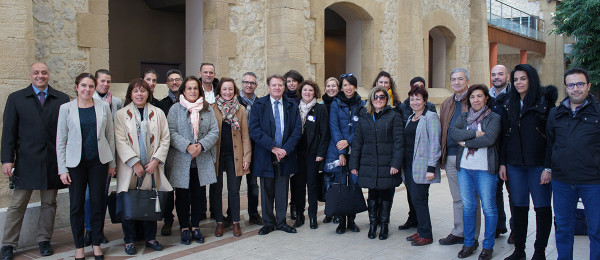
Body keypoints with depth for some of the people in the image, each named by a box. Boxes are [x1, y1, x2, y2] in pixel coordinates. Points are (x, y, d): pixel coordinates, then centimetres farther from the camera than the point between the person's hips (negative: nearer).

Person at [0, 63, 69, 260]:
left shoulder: (62, 99, 4)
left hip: (53, 162, 1)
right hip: (25, 161, -1)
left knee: (49, 203, 10)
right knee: (17, 205, 5)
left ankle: (44, 240, 23)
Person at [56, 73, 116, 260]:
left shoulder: (103, 107, 4)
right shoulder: (66, 108, 1)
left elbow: (110, 136, 8)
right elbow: (60, 141, 2)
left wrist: (112, 162, 6)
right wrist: (62, 169, -3)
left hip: (98, 161, 1)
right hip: (75, 162, -1)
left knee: (98, 203, 5)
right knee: (77, 205, 5)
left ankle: (97, 244, 19)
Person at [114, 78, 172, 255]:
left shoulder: (158, 113, 9)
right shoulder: (121, 114, 4)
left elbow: (165, 139, 6)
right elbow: (120, 141, -4)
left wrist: (156, 160, -6)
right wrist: (135, 163, -12)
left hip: (152, 167, 1)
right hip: (130, 168, -1)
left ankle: (150, 237, 19)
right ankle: (129, 240, 16)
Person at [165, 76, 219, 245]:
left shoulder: (207, 109, 9)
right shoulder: (175, 109, 2)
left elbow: (214, 131, 2)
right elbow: (171, 132, -6)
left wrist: (201, 145, -13)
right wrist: (187, 147, -18)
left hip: (203, 161, 2)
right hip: (181, 160, -2)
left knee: (198, 194, 9)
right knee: (182, 195, 6)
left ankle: (195, 226, 23)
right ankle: (184, 228, 20)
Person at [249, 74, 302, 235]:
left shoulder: (292, 106, 7)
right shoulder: (259, 105, 1)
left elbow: (297, 130, 1)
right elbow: (254, 130, -8)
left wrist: (285, 149, -13)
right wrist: (273, 147, -16)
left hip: (285, 155, 1)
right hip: (265, 156, -1)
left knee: (282, 190, 9)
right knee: (267, 190, 7)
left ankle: (281, 222, 21)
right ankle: (268, 222, 20)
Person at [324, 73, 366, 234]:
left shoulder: (362, 105, 7)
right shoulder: (336, 104, 4)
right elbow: (334, 128, -3)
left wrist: (348, 141, -12)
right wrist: (341, 152, -11)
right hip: (338, 150, -1)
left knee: (355, 185, 3)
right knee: (340, 186, 1)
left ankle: (351, 220, 15)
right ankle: (341, 221, 11)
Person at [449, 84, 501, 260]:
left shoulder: (494, 118, 0)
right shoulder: (464, 117, 14)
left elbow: (489, 139, -16)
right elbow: (453, 133, -4)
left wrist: (465, 142, -8)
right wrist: (475, 133, -14)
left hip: (485, 169, -4)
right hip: (464, 167, 4)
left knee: (488, 208, 1)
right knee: (468, 206, 10)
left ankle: (488, 246, 15)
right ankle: (469, 243, 22)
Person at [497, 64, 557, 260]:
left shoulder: (545, 102, -5)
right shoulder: (508, 104, 9)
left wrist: (549, 167, -13)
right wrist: (502, 163, 7)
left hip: (538, 164, -4)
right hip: (515, 165, 4)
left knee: (542, 207, 3)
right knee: (518, 206, 10)